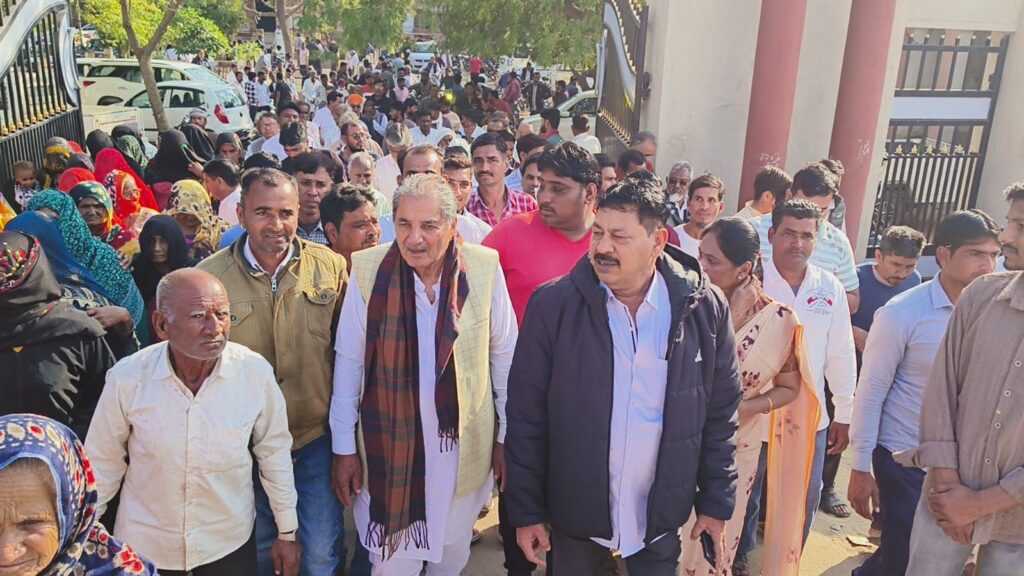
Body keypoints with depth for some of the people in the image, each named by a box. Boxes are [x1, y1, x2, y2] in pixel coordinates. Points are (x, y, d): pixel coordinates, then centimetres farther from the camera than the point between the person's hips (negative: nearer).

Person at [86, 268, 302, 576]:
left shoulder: (256, 372, -18)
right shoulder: (127, 377, -19)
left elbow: (274, 451, -5)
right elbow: (103, 462, -4)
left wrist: (287, 532, 1)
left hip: (230, 542, 0)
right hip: (144, 545, 0)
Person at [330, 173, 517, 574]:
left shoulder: (484, 267, -13)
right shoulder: (367, 270, -13)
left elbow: (504, 356, -2)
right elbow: (349, 363, -5)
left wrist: (507, 436, 3)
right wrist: (343, 448, -1)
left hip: (465, 446, 1)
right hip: (389, 445, -1)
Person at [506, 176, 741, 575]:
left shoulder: (704, 307, -9)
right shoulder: (553, 304, -13)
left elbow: (720, 414, 1)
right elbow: (526, 415, -8)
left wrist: (716, 503, 3)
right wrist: (526, 510, -5)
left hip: (661, 515, 1)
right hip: (574, 511, 0)